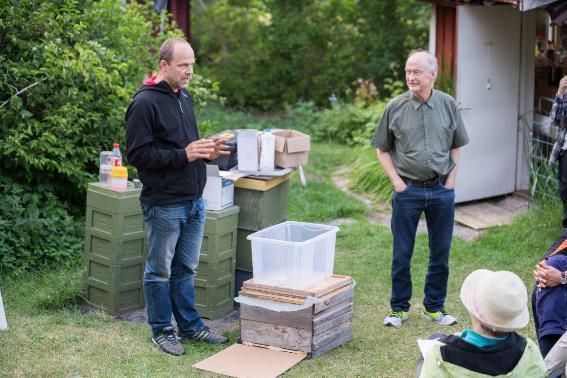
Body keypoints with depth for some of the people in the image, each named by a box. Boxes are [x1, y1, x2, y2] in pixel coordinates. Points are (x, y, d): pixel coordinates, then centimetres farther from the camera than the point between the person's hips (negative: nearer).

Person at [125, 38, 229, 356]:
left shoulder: (184, 98, 13)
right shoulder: (145, 103, -14)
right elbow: (137, 154, -18)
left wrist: (206, 151, 3)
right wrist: (183, 155, -24)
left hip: (195, 202, 8)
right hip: (164, 205, -8)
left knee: (186, 269, 18)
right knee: (160, 270, 7)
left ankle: (190, 325, 29)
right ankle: (162, 330, 19)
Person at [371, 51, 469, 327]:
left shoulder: (448, 105, 1)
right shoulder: (395, 107, -4)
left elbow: (456, 147, 11)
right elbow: (382, 149, 3)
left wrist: (450, 180, 2)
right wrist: (397, 182, -5)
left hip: (442, 190, 2)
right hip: (408, 190, -2)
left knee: (441, 252, 10)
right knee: (401, 254, 6)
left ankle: (434, 307, 24)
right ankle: (399, 308, 20)